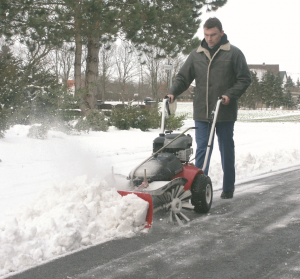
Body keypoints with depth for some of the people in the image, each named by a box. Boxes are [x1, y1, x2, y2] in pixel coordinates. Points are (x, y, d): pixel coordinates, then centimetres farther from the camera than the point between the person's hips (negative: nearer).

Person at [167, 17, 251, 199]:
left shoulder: (234, 53, 1)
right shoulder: (196, 55, 10)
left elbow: (245, 79, -1)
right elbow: (183, 78, 13)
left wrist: (230, 95, -15)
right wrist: (173, 93, -5)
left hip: (225, 113, -2)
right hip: (202, 113, 2)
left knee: (227, 150, 9)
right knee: (202, 150, 0)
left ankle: (228, 188, 21)